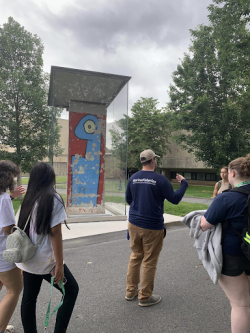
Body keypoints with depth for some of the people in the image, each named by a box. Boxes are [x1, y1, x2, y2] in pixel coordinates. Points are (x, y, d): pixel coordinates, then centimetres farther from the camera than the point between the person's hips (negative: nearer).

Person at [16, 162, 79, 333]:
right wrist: (59, 264, -13)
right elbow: (55, 233, -18)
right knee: (72, 290, 14)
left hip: (28, 260, 6)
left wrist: (24, 262, 18)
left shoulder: (28, 199, 4)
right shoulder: (53, 198, -15)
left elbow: (22, 229, 8)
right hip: (46, 262, -6)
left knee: (29, 299, 18)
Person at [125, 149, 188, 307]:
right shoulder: (160, 179, -14)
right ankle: (145, 297, 22)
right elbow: (175, 199, -8)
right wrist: (183, 182, 5)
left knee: (135, 257, 19)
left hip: (134, 224, 6)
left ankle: (131, 291, 30)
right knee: (149, 262, 8)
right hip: (152, 227, -5)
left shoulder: (133, 178, 2)